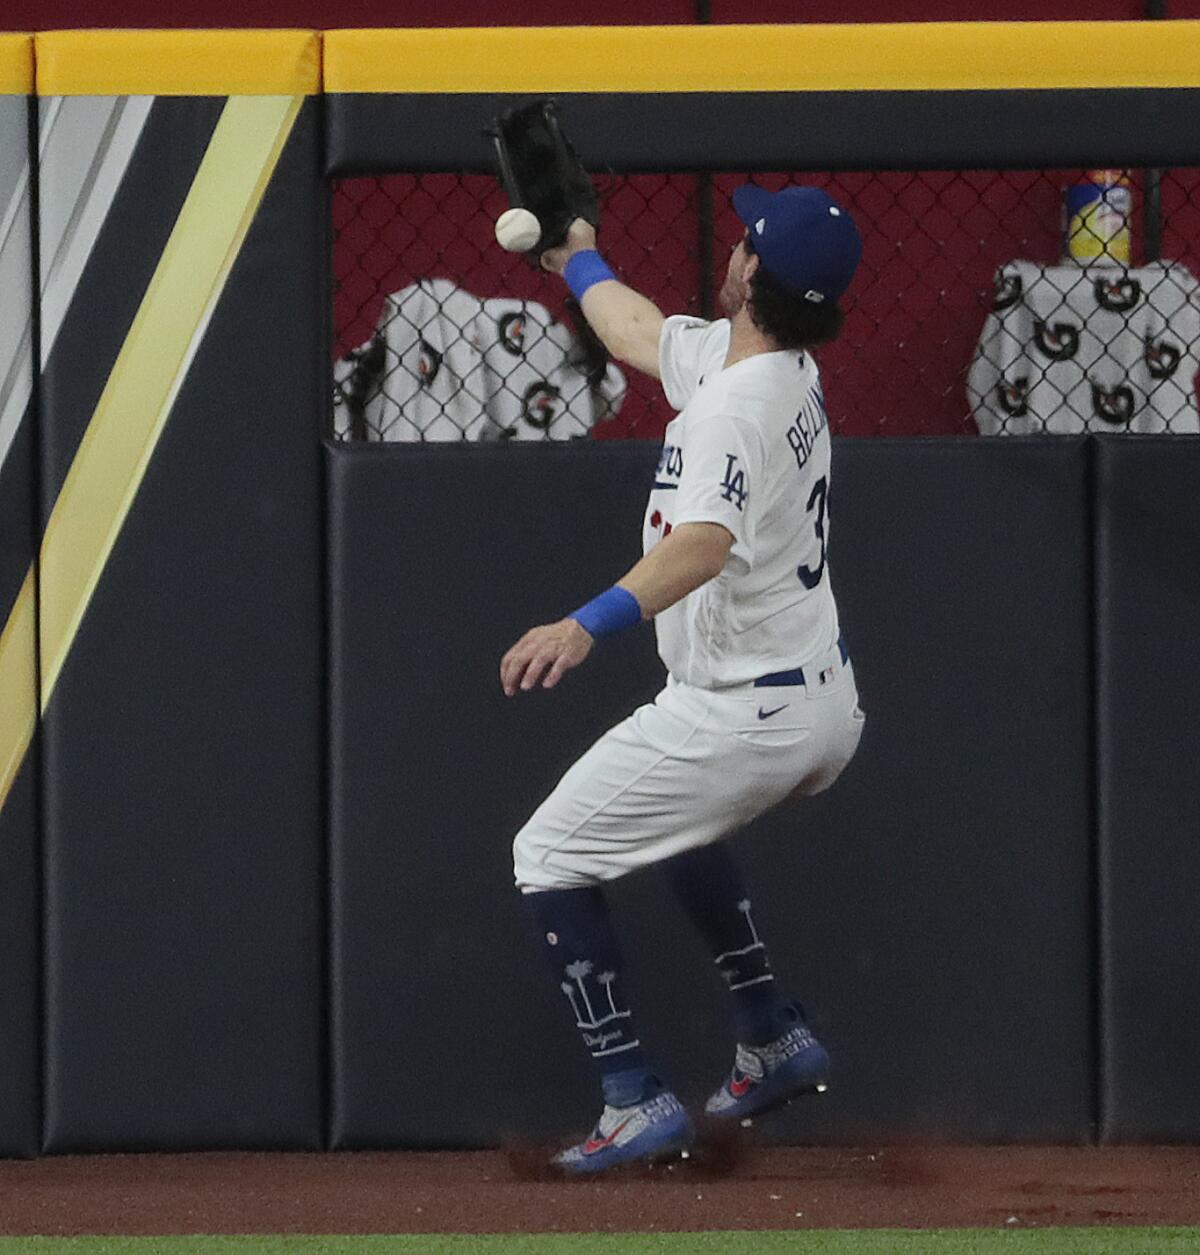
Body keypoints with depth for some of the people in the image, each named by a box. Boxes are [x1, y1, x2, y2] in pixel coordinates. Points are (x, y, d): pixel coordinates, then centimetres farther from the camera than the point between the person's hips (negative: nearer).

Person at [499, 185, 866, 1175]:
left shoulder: (737, 406, -25)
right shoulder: (787, 366, 5)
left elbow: (705, 542, -43)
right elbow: (638, 332, 27)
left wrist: (588, 626, -55)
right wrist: (579, 264, 44)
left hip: (741, 715, -10)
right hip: (826, 709, 10)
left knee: (550, 858, 2)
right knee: (675, 813, 36)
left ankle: (637, 1102, -4)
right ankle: (776, 1040, 31)